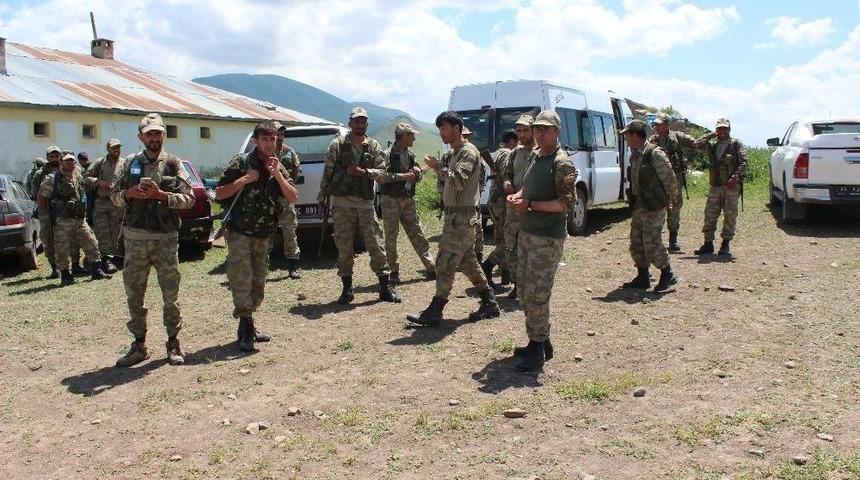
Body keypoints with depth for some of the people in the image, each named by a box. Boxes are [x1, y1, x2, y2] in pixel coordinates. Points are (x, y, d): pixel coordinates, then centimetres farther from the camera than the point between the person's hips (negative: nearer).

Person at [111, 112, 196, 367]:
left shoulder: (173, 163, 3)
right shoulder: (130, 162, 9)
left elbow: (188, 199, -3)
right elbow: (115, 196, 12)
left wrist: (160, 194, -16)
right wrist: (130, 193, -8)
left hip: (166, 238, -2)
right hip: (135, 238, 3)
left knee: (171, 294, 3)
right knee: (134, 293, 7)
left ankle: (173, 343, 16)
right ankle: (139, 344, 19)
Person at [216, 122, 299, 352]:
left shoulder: (279, 168, 8)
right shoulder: (241, 163, -6)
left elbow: (293, 198, -4)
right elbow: (219, 194, -8)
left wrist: (277, 175, -16)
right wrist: (243, 180, -19)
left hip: (264, 236, 5)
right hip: (240, 234, -5)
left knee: (258, 285, 11)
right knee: (242, 281, -10)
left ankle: (247, 326, 23)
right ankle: (247, 329, -2)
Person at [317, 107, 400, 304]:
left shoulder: (373, 146, 8)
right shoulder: (337, 145, 3)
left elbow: (381, 171, 2)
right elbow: (327, 173, 4)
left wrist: (362, 172, -15)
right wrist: (322, 199, 2)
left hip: (365, 203, 1)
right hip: (342, 203, -1)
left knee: (376, 245, 1)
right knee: (344, 248, 3)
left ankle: (385, 287, 10)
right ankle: (347, 288, 14)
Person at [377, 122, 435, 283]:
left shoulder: (410, 155, 14)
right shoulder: (387, 155, -7)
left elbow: (418, 179, 23)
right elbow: (380, 176, -20)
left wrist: (417, 172, 0)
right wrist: (402, 176, -20)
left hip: (408, 200, 6)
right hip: (390, 200, -6)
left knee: (418, 235, 6)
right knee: (391, 238, 1)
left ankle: (431, 268, 9)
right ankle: (394, 272, 10)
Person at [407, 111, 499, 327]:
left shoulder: (468, 152, -12)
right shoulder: (451, 154, 18)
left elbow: (459, 181, -24)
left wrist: (438, 167, -19)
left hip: (462, 216, -10)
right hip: (454, 215, 10)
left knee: (446, 262, -10)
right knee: (467, 261, 15)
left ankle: (434, 312, -8)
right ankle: (490, 303, 24)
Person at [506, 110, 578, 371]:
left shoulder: (562, 163, -13)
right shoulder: (534, 155, 13)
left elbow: (566, 202, -18)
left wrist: (530, 205, -20)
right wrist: (517, 196, 2)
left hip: (548, 238, -9)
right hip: (526, 232, 9)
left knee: (536, 294, -6)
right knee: (524, 290, 13)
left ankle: (537, 350, 6)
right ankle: (540, 340, 26)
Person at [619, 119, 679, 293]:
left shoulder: (655, 154, -16)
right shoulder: (634, 155, 10)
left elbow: (670, 180, -10)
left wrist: (671, 201, 0)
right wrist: (633, 200, 16)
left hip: (654, 207, -9)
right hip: (638, 205, 9)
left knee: (651, 242, -11)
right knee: (636, 242, 10)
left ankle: (668, 275, 5)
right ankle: (642, 278, 21)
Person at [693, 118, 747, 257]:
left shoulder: (736, 145, 1)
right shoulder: (712, 146, 14)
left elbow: (743, 163, -6)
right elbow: (698, 143, 21)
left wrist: (736, 177, -20)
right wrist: (712, 135, 14)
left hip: (731, 186, -4)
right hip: (715, 186, 4)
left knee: (730, 216, 0)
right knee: (709, 215, 2)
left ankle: (726, 244, 8)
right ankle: (708, 244, 8)